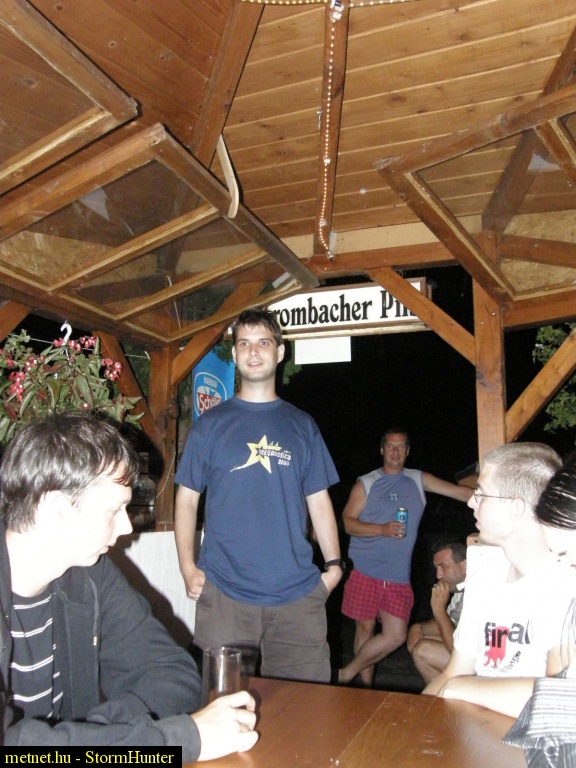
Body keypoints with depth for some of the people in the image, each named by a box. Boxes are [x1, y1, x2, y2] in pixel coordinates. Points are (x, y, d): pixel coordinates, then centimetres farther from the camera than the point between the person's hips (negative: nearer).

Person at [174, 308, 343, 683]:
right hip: (223, 593, -1)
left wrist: (334, 564, 1)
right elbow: (187, 499, 7)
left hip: (298, 593, 1)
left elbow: (319, 500, 11)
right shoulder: (210, 424, 6)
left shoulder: (302, 426, 10)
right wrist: (188, 567, -3)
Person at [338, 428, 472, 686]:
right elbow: (348, 522, -2)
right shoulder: (365, 484, 4)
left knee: (396, 636, -3)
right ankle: (366, 687, 22)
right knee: (365, 628, 4)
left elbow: (459, 491, 10)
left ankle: (346, 674, 13)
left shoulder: (418, 480, 12)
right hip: (365, 570, -2)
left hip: (398, 576, 3)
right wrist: (382, 529, -15)